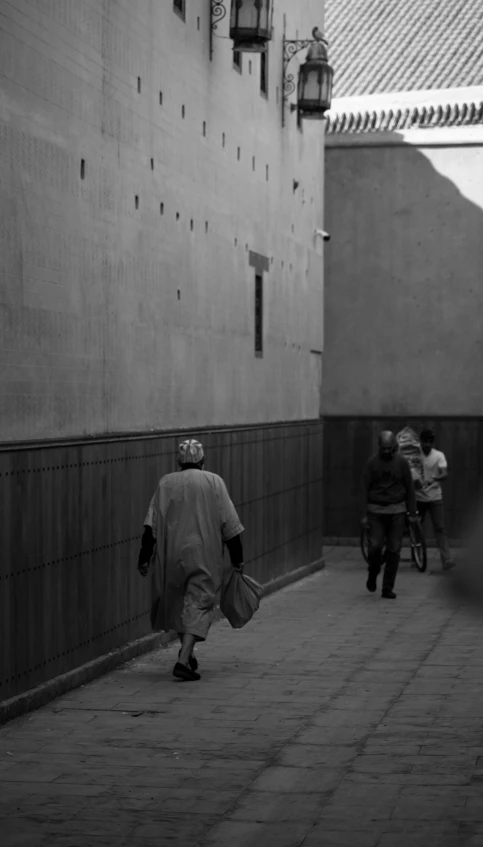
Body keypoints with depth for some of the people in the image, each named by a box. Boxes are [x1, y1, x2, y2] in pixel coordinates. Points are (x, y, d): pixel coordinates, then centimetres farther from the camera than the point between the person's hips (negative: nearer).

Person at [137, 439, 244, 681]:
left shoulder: (166, 483, 5)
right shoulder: (214, 482, 1)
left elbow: (152, 524, 0)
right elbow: (230, 525, 0)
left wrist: (145, 557, 2)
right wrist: (237, 559, 7)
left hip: (172, 555, 3)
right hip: (204, 556, -2)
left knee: (177, 601, 20)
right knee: (199, 602, -3)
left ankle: (187, 653, 28)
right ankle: (184, 659, -17)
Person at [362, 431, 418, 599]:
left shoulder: (401, 462, 2)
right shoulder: (372, 463, 0)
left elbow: (409, 488, 6)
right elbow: (365, 488, 2)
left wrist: (412, 513, 4)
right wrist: (365, 514, -3)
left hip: (397, 511, 1)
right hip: (376, 511, -1)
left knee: (394, 549, -2)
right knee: (375, 546, -12)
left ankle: (388, 588, 5)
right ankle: (373, 574, 19)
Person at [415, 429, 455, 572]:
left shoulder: (439, 456, -1)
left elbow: (445, 474, -13)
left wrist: (433, 479, -32)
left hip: (435, 497, -1)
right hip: (418, 497, 1)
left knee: (440, 528, -9)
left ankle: (446, 560, -17)